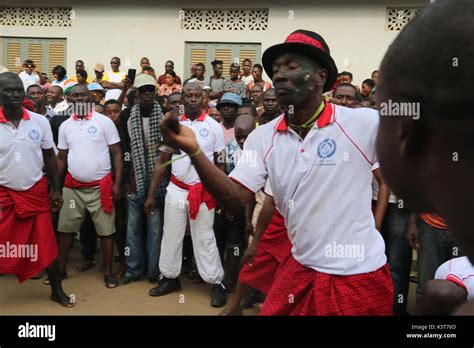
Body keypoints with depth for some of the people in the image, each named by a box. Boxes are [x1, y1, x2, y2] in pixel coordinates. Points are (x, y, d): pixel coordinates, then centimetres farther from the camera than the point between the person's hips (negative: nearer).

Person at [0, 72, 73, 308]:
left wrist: (56, 189, 5)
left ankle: (57, 291, 25)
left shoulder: (40, 122, -1)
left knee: (46, 244, 9)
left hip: (36, 192, 2)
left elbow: (50, 156, 7)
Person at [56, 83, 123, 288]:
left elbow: (117, 154, -4)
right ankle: (61, 269, 24)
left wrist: (117, 183, -10)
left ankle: (108, 272, 15)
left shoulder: (104, 122, -4)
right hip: (72, 187, 3)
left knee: (105, 230, 3)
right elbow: (61, 158, 12)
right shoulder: (65, 126, 7)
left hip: (100, 187, -3)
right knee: (65, 229, 9)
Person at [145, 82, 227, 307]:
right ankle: (170, 278, 25)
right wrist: (151, 194, 3)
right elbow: (161, 163, 6)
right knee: (171, 236, 10)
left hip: (203, 192, -2)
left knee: (204, 238, 3)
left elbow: (220, 164, 2)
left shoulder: (214, 126, -2)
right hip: (176, 189, 3)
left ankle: (216, 282, 13)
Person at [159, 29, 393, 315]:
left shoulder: (366, 123, -13)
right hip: (300, 269, 3)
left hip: (359, 275, -3)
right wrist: (193, 150, -22)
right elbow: (235, 198, -10)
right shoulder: (263, 138, -2)